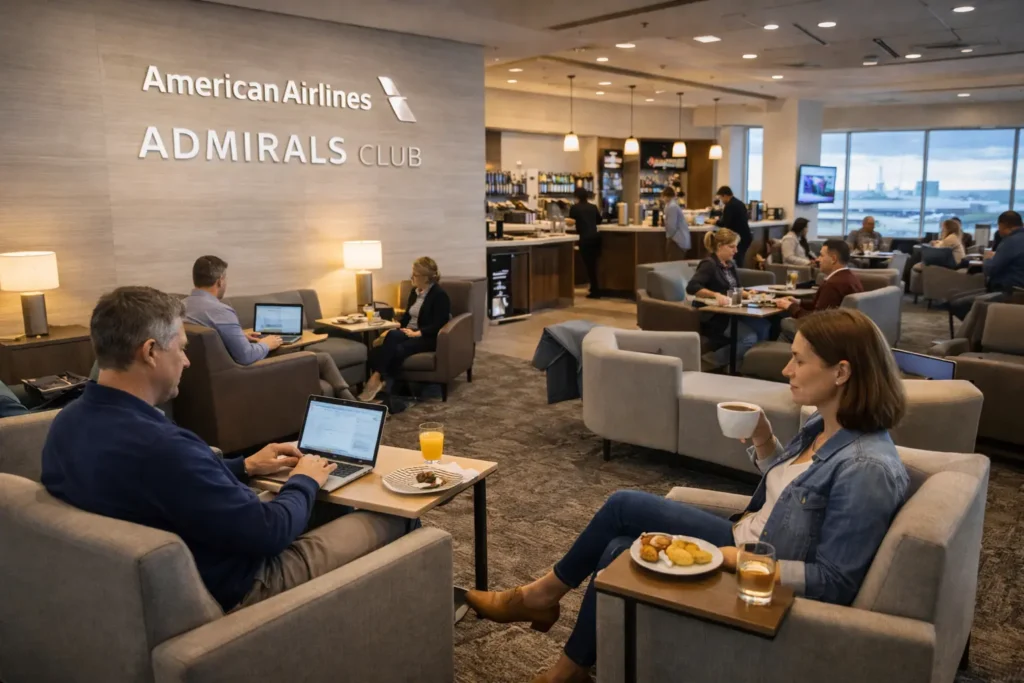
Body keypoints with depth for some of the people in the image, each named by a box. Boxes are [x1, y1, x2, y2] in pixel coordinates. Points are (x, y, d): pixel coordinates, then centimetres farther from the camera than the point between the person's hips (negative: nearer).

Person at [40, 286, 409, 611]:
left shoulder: (69, 421, -6)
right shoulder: (158, 445, -37)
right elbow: (269, 532, -27)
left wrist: (245, 466, 10)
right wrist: (305, 481, -8)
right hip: (233, 588, -9)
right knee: (390, 521, 6)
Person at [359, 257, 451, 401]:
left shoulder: (440, 295, -9)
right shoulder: (415, 291, 16)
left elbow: (438, 325, -16)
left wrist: (417, 333, -23)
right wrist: (393, 329, 2)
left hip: (427, 338, -7)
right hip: (409, 333, 7)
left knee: (397, 351, -37)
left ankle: (376, 379, -34)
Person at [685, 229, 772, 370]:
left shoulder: (731, 264, 15)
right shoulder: (709, 264, -11)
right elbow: (691, 287, -25)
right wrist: (716, 295, -36)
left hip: (732, 313, 8)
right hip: (714, 317, -8)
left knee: (765, 327, -17)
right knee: (749, 338, -26)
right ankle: (713, 358, -11)